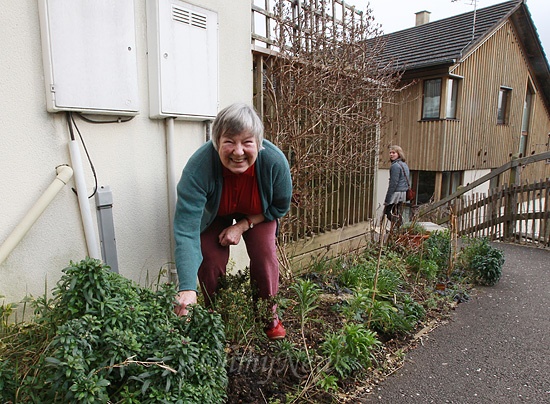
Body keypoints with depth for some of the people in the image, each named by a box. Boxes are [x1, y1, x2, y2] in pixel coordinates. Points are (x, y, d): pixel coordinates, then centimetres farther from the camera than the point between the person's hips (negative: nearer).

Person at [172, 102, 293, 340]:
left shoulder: (275, 161, -35)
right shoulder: (198, 167, -41)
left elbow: (280, 207, -14)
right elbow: (186, 230, -46)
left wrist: (243, 225, -23)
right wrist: (187, 289, -54)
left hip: (258, 213, 1)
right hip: (214, 214, 0)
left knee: (265, 254, -14)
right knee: (211, 259, -12)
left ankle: (269, 316, 13)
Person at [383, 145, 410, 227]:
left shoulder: (395, 166, -13)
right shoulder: (405, 165, 16)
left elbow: (393, 183, -16)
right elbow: (406, 181, 18)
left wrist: (387, 199, -14)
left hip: (396, 193, -9)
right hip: (403, 193, 9)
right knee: (399, 215, 14)